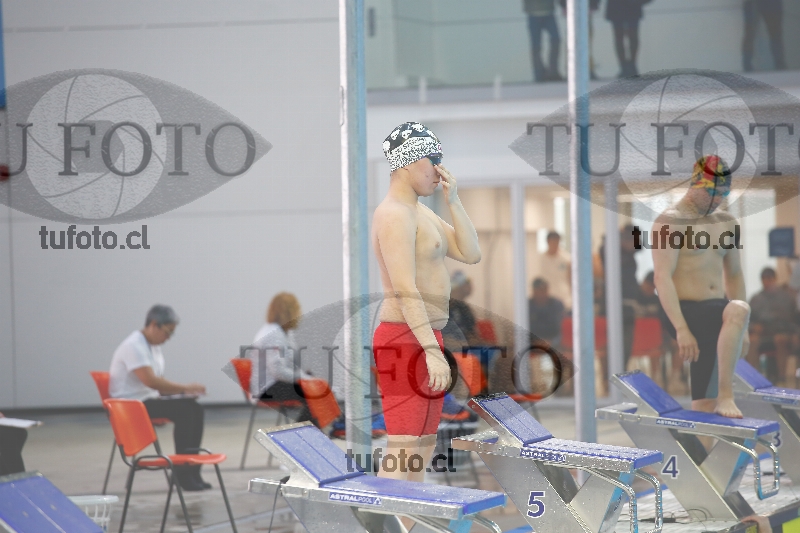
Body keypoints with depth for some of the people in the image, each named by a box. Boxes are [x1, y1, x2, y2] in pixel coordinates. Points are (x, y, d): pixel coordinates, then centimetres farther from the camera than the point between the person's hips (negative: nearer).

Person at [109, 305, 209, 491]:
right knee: (182, 411, -23)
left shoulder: (153, 347, 14)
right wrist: (186, 388, -21)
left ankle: (192, 472, -6)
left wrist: (184, 390, -1)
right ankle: (183, 474, -17)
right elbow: (151, 381, -26)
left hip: (149, 399, 9)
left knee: (194, 408, -7)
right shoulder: (134, 346, -17)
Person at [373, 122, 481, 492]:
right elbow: (405, 289, -23)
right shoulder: (394, 215, -14)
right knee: (403, 447, -13)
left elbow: (471, 254, 12)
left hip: (424, 338, 11)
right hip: (405, 339, -11)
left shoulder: (421, 213, 18)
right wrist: (433, 352, -28)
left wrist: (453, 200, 4)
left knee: (423, 447, 12)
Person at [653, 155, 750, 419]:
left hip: (714, 313, 6)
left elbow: (734, 275, 23)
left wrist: (741, 330, 17)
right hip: (685, 312, -6)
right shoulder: (670, 221, -6)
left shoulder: (726, 222, 16)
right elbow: (662, 278, -15)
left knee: (705, 402, -3)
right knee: (740, 310, -33)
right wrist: (682, 329, -23)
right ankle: (726, 396, -29)